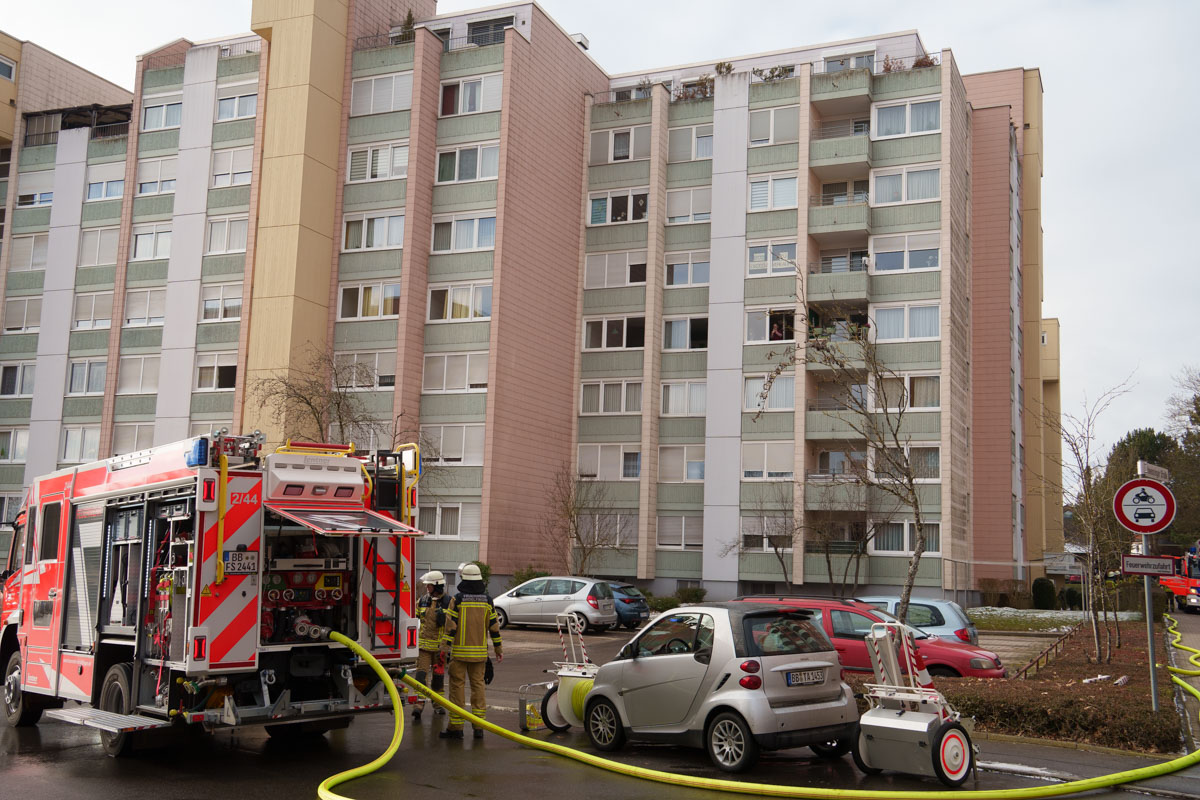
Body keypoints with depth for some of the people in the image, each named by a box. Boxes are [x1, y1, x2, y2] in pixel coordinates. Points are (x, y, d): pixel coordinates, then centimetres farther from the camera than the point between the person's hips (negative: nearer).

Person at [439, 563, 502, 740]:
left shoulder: (458, 599, -7)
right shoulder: (487, 600, 3)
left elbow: (451, 625, -11)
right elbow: (494, 626, 5)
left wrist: (445, 646, -6)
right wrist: (498, 649, 13)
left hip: (460, 651, -3)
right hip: (480, 652, 3)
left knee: (457, 686, 2)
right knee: (478, 685, 9)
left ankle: (456, 726, 3)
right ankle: (479, 726, 8)